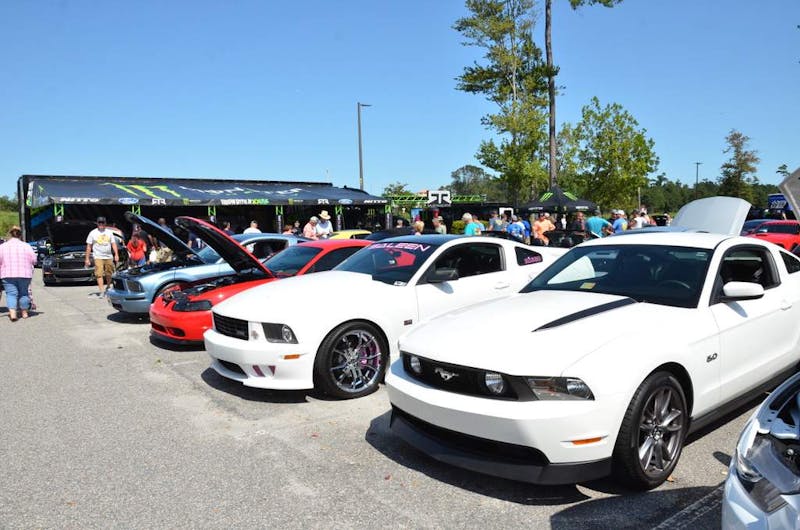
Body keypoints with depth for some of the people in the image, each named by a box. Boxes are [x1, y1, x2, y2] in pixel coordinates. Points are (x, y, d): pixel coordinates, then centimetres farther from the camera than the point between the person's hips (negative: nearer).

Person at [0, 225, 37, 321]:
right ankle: (24, 312, 22)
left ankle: (12, 313, -16)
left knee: (11, 293, 0)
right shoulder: (26, 246, 1)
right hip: (24, 274, 1)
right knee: (23, 293, 13)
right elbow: (34, 260, -1)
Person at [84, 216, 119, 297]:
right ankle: (101, 291, -15)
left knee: (109, 274, 9)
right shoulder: (93, 233, 4)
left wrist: (116, 254, -2)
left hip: (109, 257, 3)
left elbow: (113, 244, 10)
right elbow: (89, 246, 5)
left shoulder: (109, 232, 11)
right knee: (99, 274, -12)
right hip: (98, 257, -3)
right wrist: (87, 258, 0)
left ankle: (108, 288, 31)